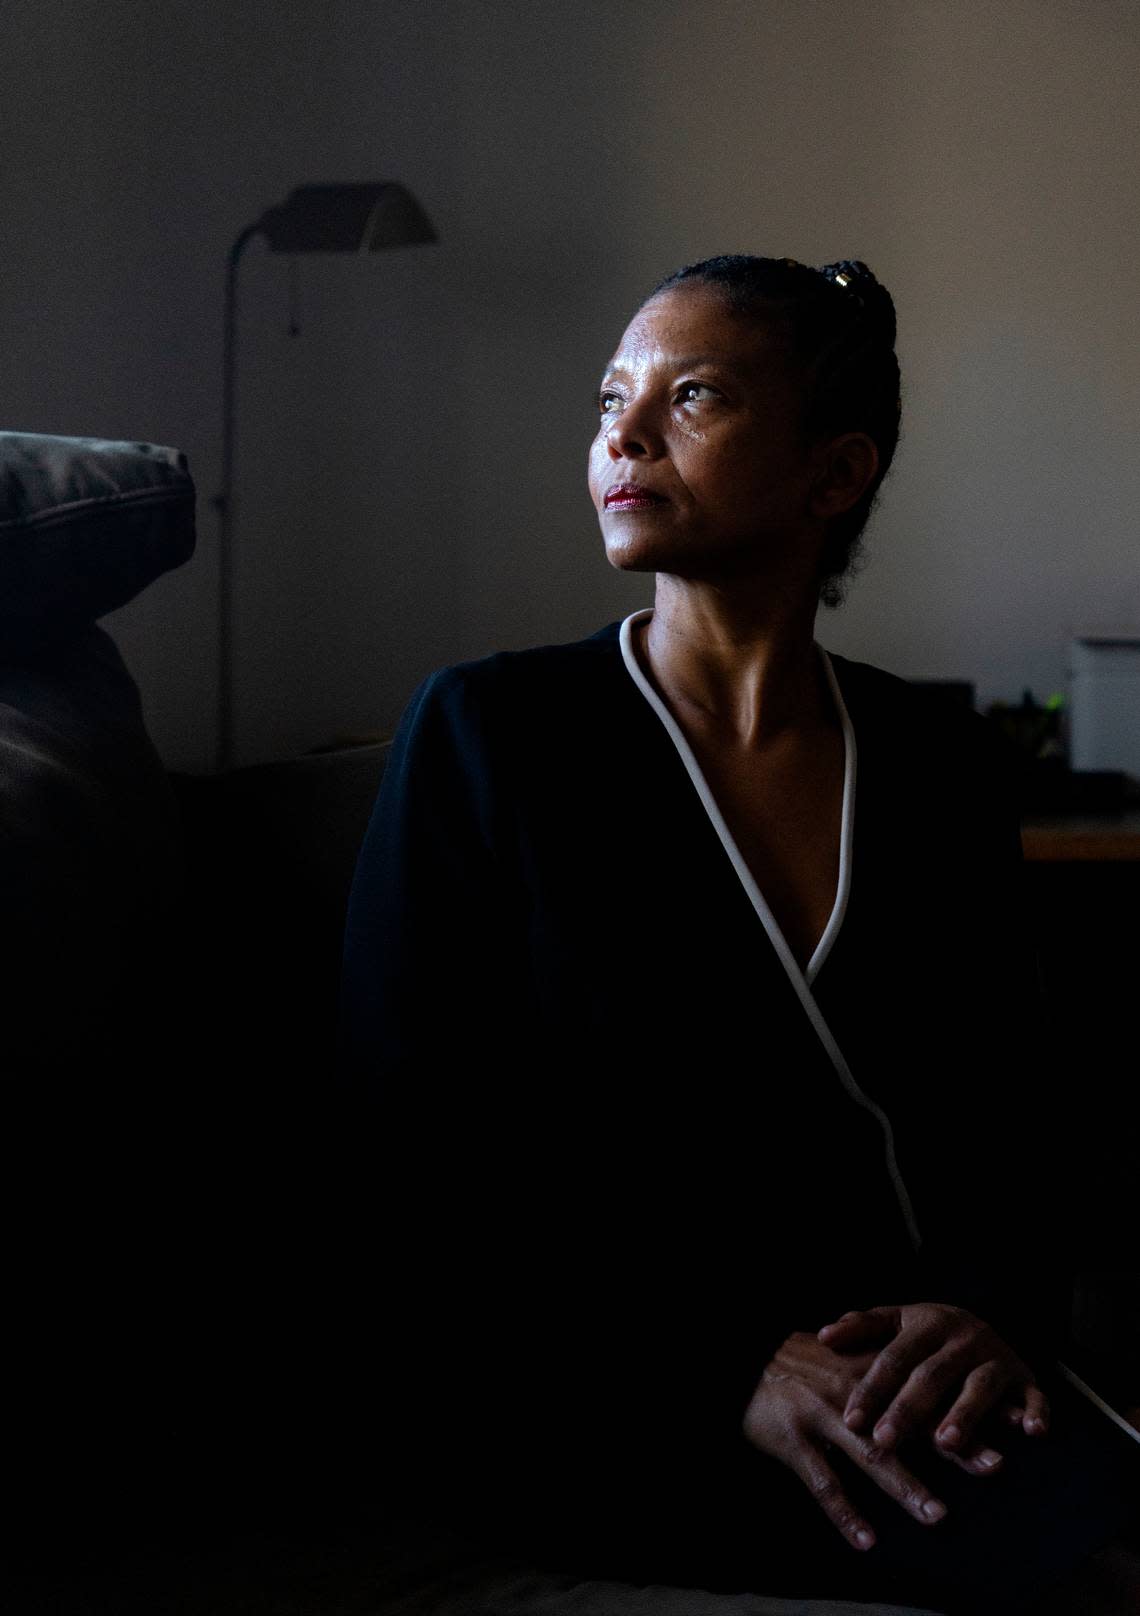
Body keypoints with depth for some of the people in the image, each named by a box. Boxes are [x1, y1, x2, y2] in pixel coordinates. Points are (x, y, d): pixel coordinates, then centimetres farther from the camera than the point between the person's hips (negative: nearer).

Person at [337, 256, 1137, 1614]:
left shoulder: (945, 772, 11)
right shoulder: (486, 735, 0)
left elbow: (1001, 1143, 11)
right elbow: (411, 1182, -5)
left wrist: (987, 1313, -14)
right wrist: (731, 1373, -18)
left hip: (892, 1387, 5)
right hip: (576, 1417, -4)